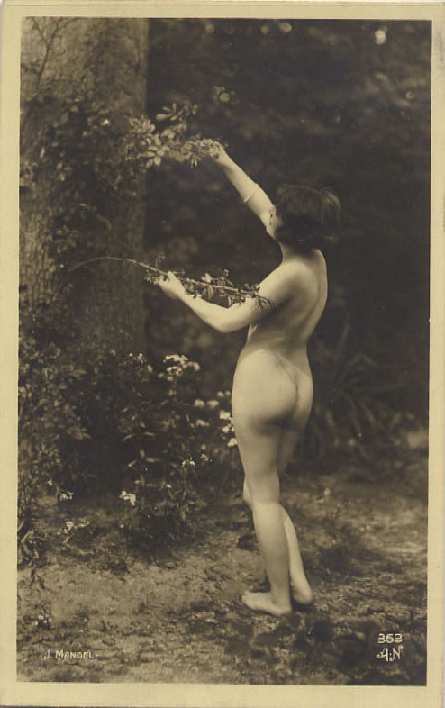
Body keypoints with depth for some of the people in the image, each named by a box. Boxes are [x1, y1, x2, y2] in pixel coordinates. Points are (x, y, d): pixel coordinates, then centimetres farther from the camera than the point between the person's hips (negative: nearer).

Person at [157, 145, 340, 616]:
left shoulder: (289, 276, -20)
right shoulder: (316, 259, 5)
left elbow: (227, 321, -14)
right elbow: (255, 201, 16)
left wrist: (181, 295, -1)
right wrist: (225, 164, 18)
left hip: (262, 379, -8)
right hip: (300, 388, 8)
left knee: (262, 495, 4)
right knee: (261, 492, 19)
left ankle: (279, 598, 12)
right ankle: (299, 583, 15)